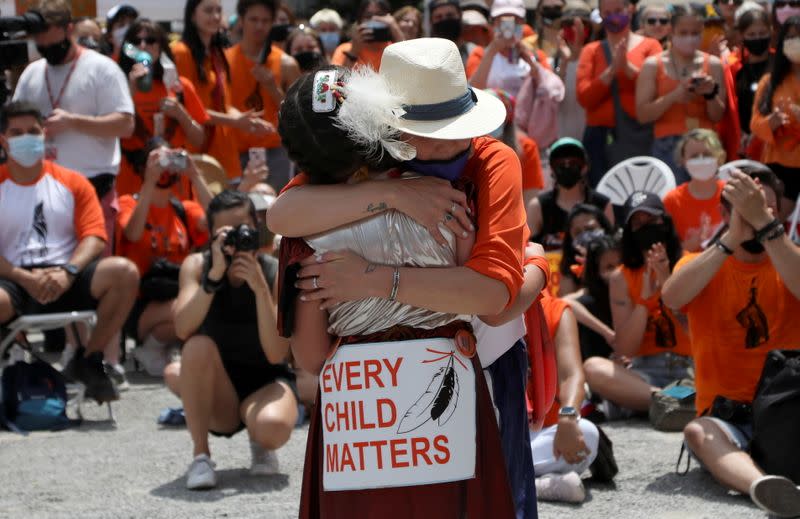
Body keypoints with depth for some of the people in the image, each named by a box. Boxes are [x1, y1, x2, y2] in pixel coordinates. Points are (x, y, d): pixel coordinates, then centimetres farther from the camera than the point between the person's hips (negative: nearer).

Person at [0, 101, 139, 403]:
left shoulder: (72, 183, 14)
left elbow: (95, 238, 3)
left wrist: (67, 272, -17)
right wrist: (25, 278, -17)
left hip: (67, 280, 3)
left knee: (124, 272, -25)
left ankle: (88, 361, -7)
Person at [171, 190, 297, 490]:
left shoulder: (276, 273, -10)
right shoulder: (197, 266, -7)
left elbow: (276, 354, -21)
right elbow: (183, 330, -25)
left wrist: (260, 287, -29)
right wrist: (214, 274, -33)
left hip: (266, 381, -1)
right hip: (215, 391, 1)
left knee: (273, 428, -36)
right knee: (199, 346, -32)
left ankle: (259, 445, 5)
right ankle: (200, 455, -20)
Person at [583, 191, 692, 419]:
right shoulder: (622, 278, 8)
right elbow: (623, 352, 0)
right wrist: (645, 296, -8)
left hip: (690, 369, -1)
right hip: (645, 372, 1)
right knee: (593, 368, -31)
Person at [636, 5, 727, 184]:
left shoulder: (713, 64, 7)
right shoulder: (653, 65, 2)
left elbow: (718, 116, 7)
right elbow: (642, 114, -4)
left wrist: (711, 94, -12)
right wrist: (673, 96, -16)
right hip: (668, 147, -2)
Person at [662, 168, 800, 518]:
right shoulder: (702, 264, 11)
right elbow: (672, 298, -14)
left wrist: (765, 223, -24)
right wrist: (731, 238, -19)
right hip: (726, 417, -1)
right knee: (698, 432, -35)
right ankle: (761, 484, -64)